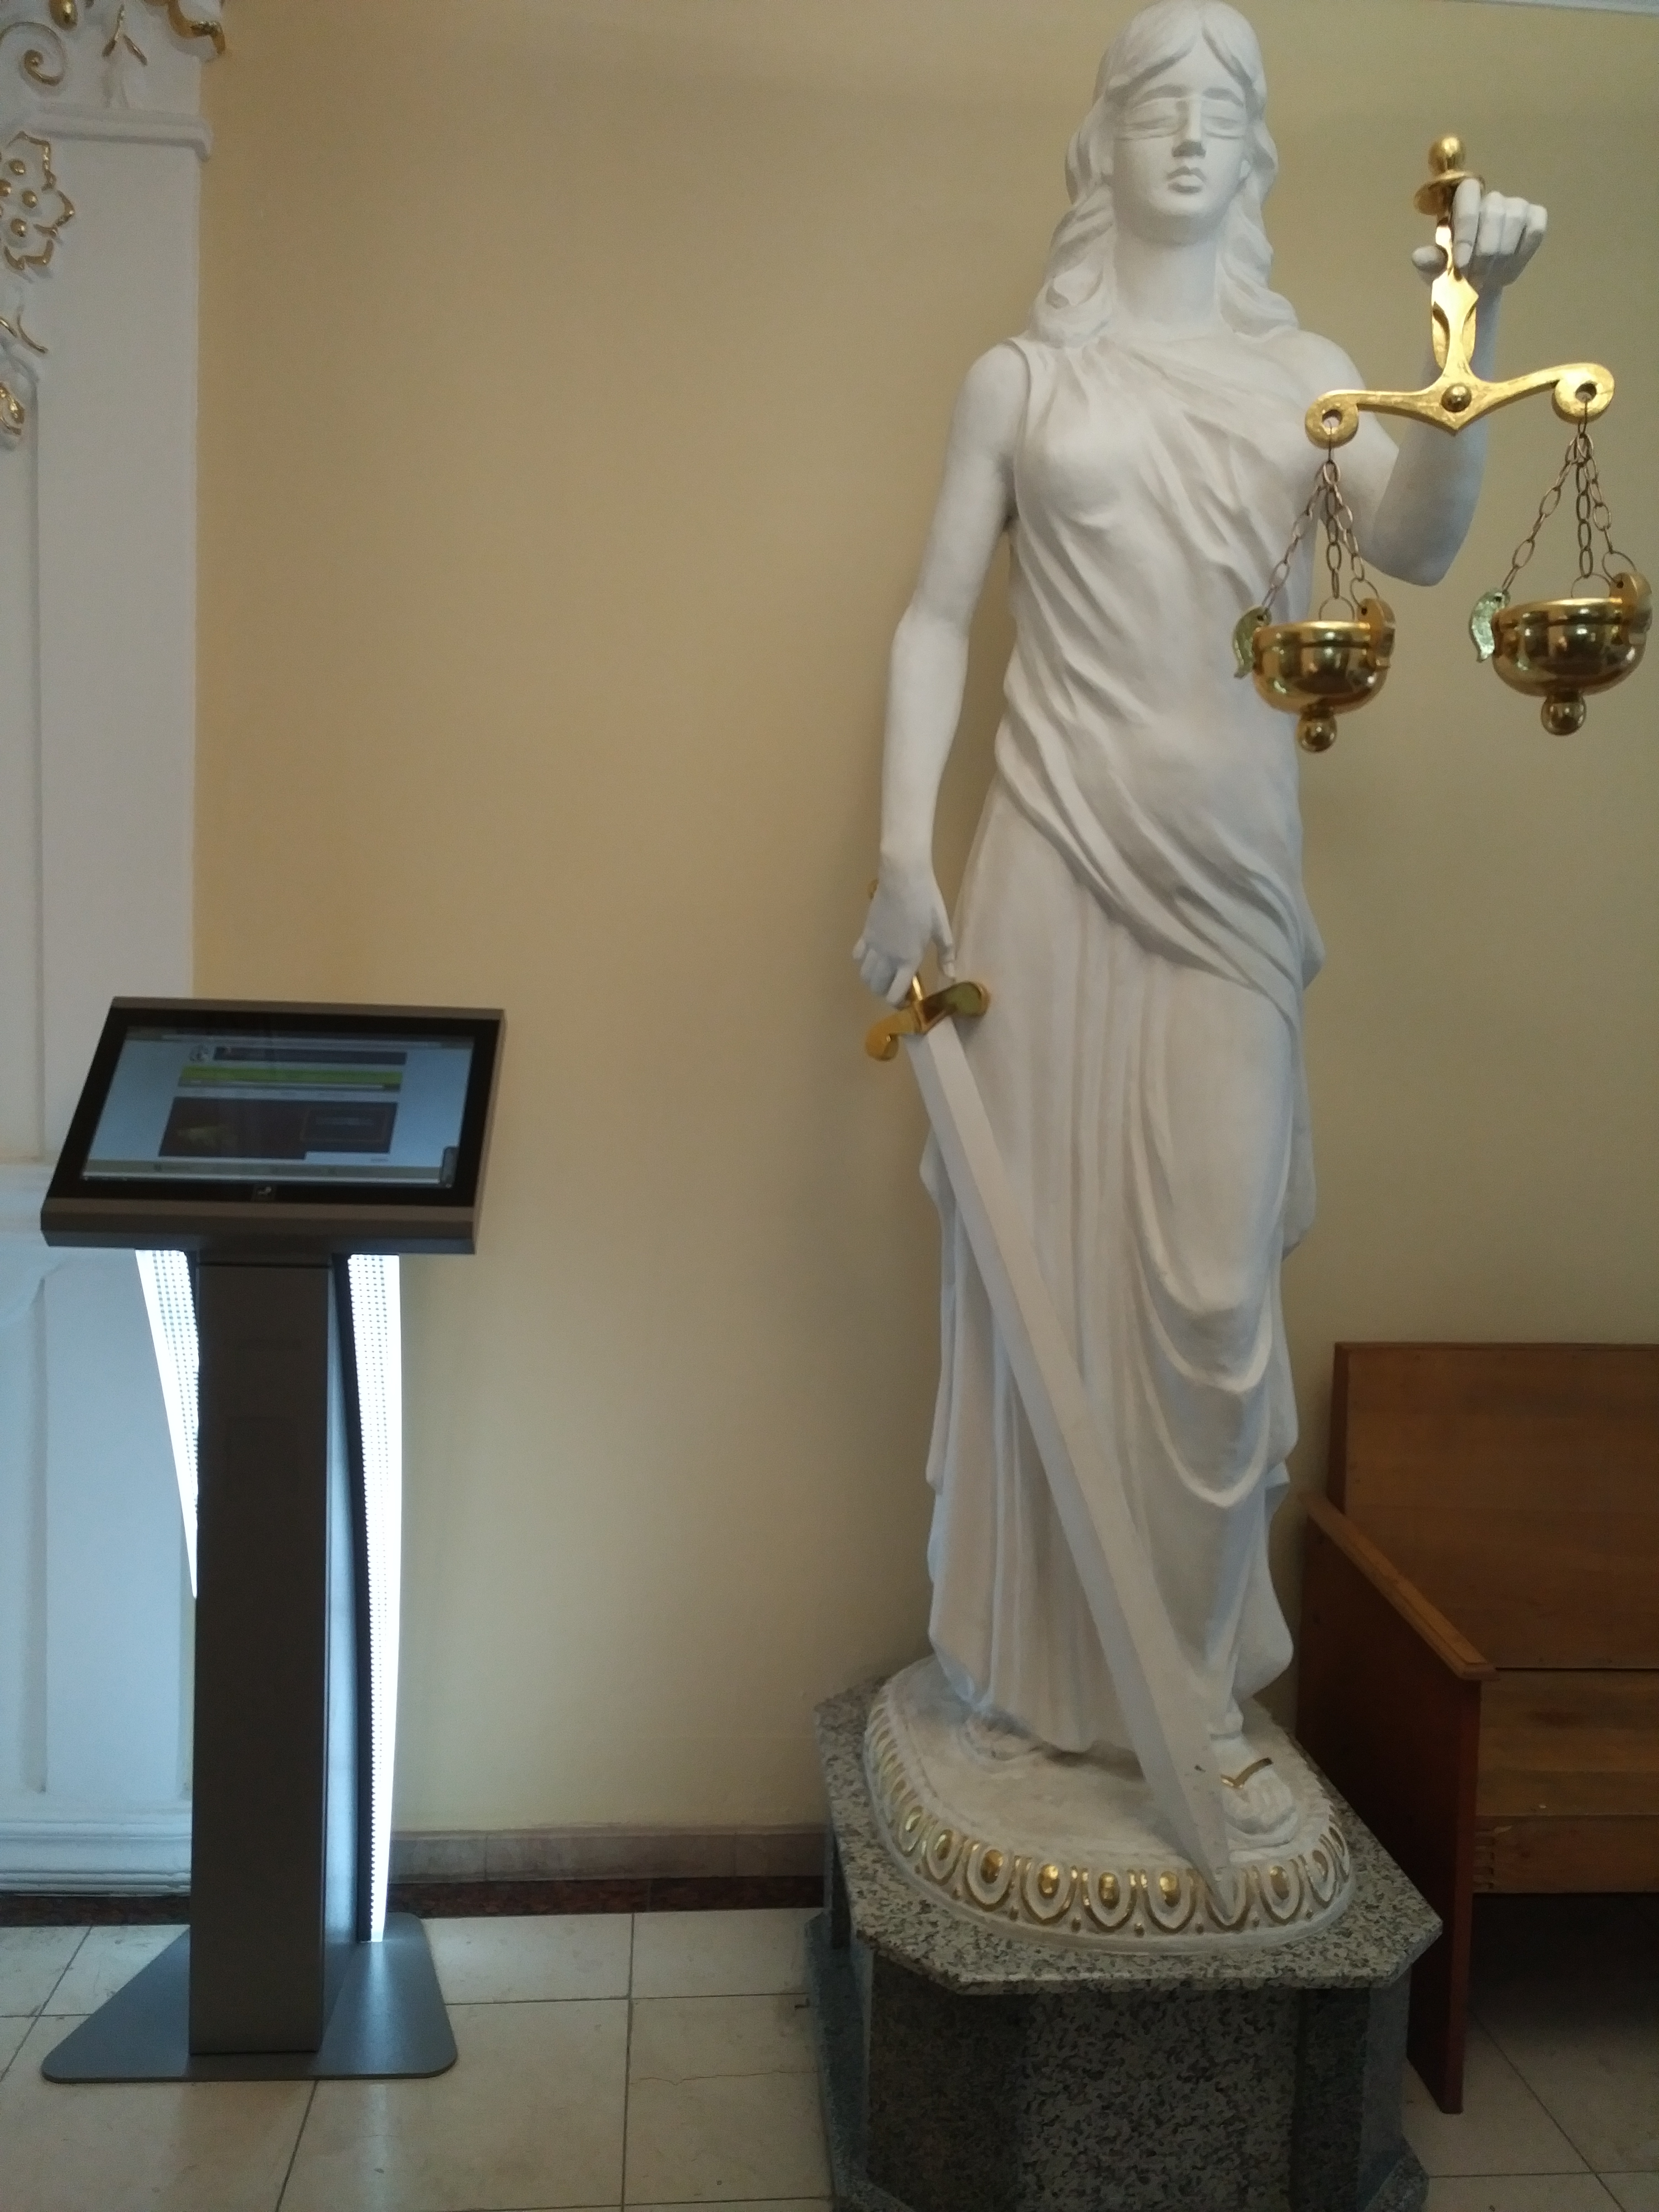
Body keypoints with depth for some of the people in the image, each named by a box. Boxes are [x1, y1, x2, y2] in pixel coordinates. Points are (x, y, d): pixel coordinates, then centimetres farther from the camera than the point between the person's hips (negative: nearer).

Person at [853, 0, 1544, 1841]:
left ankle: (1202, 1692, 17)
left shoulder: (1303, 371, 11)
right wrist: (904, 848, -7)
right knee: (1044, 1262, 3)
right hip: (1056, 860, -1)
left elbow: (1418, 548, -6)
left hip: (1231, 876, 2)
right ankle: (1026, 1672, 19)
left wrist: (1476, 329, -21)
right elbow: (935, 616, 4)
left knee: (1214, 1286, 2)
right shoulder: (1021, 379, 8)